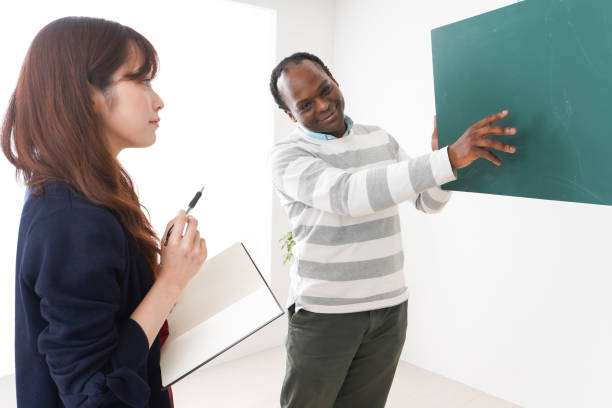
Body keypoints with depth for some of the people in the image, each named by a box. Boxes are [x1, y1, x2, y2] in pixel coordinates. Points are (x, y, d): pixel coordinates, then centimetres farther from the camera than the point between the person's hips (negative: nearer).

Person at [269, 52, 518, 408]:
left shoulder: (381, 140, 6)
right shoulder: (287, 156, -12)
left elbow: (430, 201, 10)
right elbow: (348, 194, -31)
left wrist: (440, 155, -11)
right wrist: (451, 158, -35)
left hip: (390, 308, 4)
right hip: (324, 312, -4)